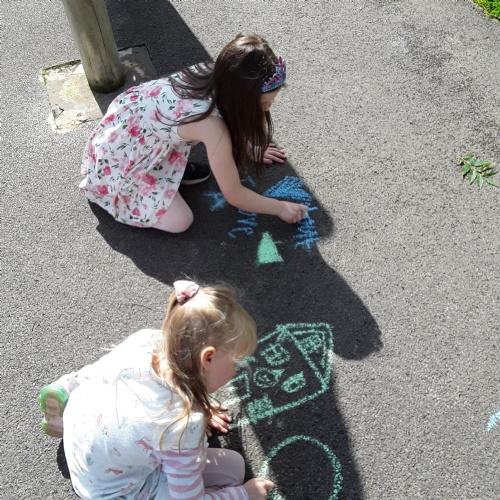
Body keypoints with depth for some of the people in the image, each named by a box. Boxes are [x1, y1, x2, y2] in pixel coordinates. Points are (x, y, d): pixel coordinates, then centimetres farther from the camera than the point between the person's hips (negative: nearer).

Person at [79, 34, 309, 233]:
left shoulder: (214, 76, -14)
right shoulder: (211, 125, -35)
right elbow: (234, 195, -22)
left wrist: (248, 147, 19)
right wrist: (281, 208, -11)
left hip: (129, 118, 7)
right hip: (119, 159, -7)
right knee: (179, 221, -11)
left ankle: (170, 164, 13)